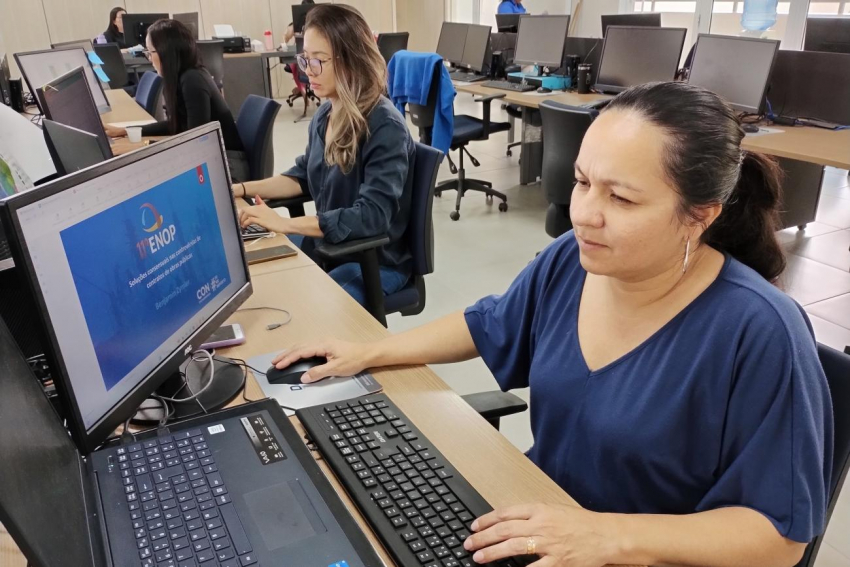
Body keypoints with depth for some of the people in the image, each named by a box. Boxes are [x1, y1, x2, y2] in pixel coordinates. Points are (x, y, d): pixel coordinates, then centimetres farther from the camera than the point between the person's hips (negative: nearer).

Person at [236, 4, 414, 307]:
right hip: (327, 244, 8)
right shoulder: (324, 115, 2)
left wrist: (285, 224, -34)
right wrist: (240, 190, 3)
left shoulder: (386, 127, -23)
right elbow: (303, 176, 16)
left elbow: (371, 216, -30)